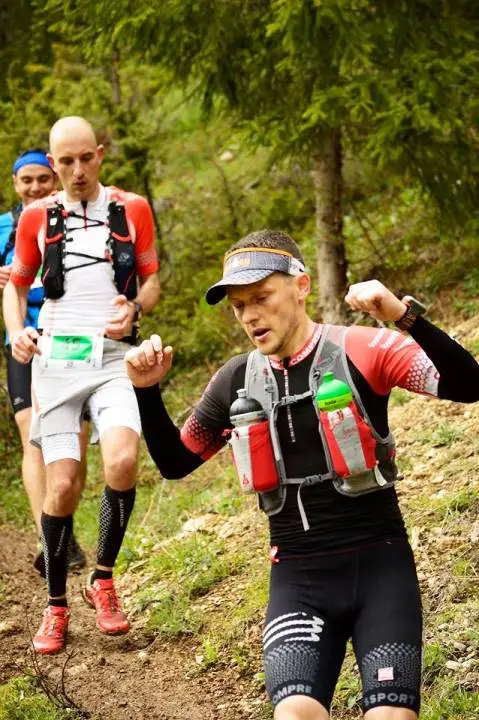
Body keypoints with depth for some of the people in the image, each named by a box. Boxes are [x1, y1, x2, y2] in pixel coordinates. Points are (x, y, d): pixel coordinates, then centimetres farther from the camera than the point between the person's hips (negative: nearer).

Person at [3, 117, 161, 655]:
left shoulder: (131, 209, 6)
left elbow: (152, 280, 12)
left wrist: (134, 309, -10)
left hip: (114, 356, -1)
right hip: (55, 357, 1)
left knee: (121, 462, -25)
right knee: (62, 485, -4)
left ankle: (104, 579, -3)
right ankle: (56, 607, 12)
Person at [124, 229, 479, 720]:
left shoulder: (359, 350, -6)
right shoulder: (236, 381, 7)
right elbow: (175, 463, 20)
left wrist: (405, 316, -33)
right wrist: (147, 392, 4)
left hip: (379, 567, -2)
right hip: (299, 578, 3)